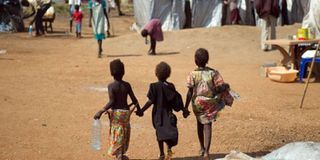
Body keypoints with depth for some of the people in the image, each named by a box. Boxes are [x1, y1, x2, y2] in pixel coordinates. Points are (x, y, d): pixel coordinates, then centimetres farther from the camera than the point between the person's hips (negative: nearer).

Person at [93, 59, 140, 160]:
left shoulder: (111, 86, -12)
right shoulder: (127, 85, -2)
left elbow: (111, 102, -20)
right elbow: (134, 100, 2)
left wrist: (101, 112, -17)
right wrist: (139, 109, 18)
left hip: (116, 113, -4)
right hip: (126, 112, 4)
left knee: (117, 136, 5)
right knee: (124, 134, 19)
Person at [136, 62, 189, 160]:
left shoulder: (154, 86, -12)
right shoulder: (171, 86, -2)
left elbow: (151, 101, -16)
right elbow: (177, 101, 1)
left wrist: (142, 110, -10)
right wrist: (184, 110, 14)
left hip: (158, 113, -2)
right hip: (168, 113, 2)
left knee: (160, 133, 11)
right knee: (171, 131, 7)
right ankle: (169, 148, -20)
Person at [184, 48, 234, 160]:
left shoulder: (193, 74, -13)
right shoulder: (213, 73, -12)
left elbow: (190, 92, -11)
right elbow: (220, 88, -13)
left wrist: (186, 107, -5)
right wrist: (226, 86, 9)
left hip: (197, 104, 1)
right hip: (211, 104, -1)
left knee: (200, 124, 22)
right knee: (207, 126, 4)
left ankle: (202, 148, 38)